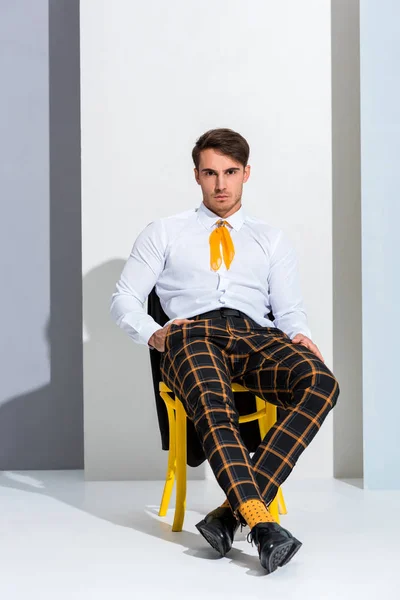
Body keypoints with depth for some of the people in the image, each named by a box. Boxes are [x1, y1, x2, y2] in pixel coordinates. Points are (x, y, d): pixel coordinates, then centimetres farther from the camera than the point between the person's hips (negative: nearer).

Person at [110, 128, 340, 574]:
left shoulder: (272, 239, 28)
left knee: (321, 383, -33)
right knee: (212, 404, -39)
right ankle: (261, 522, -50)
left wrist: (299, 335, -7)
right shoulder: (164, 233, 23)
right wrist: (154, 334, -6)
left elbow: (289, 309, 18)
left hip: (257, 336, 2)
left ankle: (231, 513, -39)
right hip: (193, 333, -2)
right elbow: (123, 299, 16)